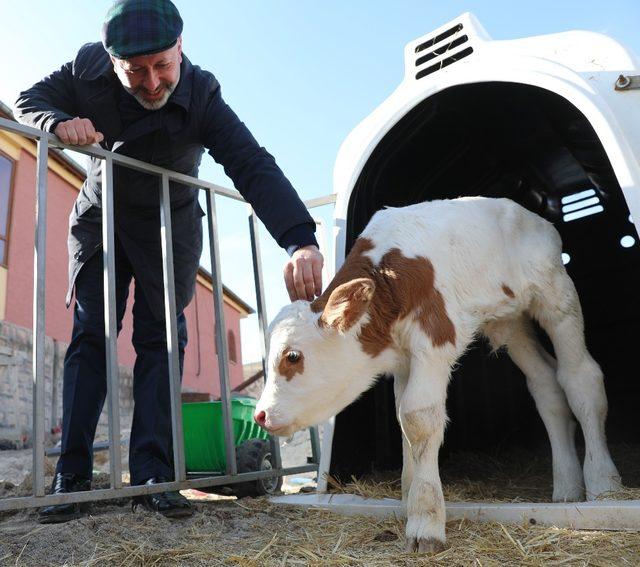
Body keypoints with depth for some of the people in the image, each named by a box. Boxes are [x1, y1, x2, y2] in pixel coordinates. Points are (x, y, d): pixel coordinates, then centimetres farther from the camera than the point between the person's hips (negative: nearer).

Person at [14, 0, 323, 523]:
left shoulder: (201, 96, -25)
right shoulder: (88, 66, -16)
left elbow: (253, 165, -37)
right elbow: (30, 99, -2)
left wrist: (299, 239, -54)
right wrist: (60, 122, -29)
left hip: (169, 225, -1)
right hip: (100, 217, 2)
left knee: (161, 340, -7)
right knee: (89, 337, -4)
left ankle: (152, 473, -4)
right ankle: (72, 475, -2)